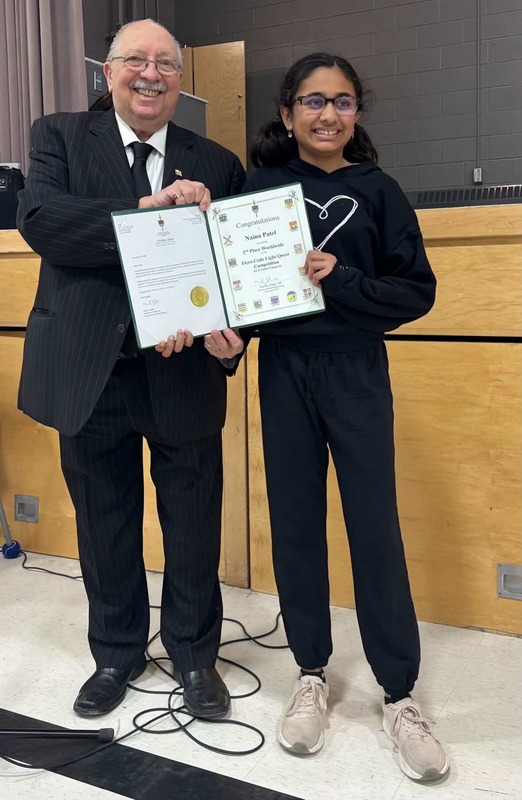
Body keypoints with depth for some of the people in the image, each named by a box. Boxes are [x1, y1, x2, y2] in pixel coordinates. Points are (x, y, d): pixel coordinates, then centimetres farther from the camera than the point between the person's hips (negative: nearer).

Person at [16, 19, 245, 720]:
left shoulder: (216, 164, 6)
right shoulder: (61, 137, 4)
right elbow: (37, 218, -14)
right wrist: (147, 211, -22)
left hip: (183, 371, 1)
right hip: (89, 371, 0)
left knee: (194, 523, 10)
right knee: (104, 523, 15)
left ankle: (193, 652, 34)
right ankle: (117, 652, 37)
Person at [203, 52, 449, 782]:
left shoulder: (377, 192, 0)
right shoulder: (260, 186, 3)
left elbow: (418, 291, -2)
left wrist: (341, 280, -15)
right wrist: (222, 327, -13)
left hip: (356, 372, -1)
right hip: (284, 371, 2)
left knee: (375, 528, 1)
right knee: (295, 523, 7)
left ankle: (399, 695, 15)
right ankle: (311, 674, 24)